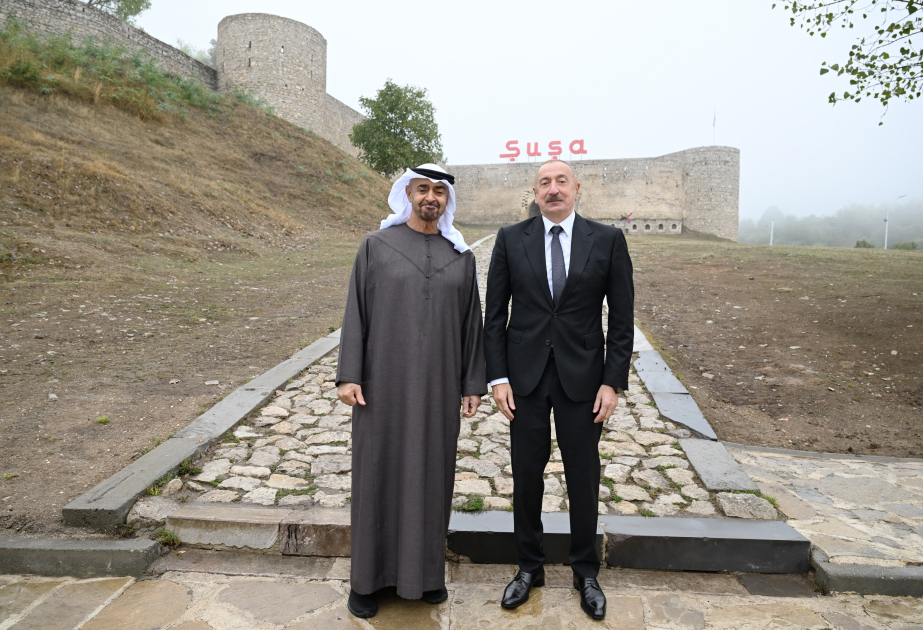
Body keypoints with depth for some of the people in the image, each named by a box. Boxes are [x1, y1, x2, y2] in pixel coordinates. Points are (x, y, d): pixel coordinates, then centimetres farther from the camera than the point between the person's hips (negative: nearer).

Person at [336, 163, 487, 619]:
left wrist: (473, 385, 4)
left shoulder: (461, 257, 7)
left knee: (432, 471, 10)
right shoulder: (376, 246, 1)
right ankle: (368, 574, 25)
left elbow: (471, 323, 7)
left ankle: (426, 568, 30)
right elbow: (356, 313, -2)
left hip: (438, 384, 2)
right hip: (384, 381, -2)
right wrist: (348, 375, -9)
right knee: (378, 471, 7)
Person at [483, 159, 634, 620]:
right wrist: (497, 377, -3)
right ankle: (530, 567, 32)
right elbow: (495, 315, 2)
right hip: (525, 376, 1)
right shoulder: (510, 239, 1)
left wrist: (613, 381, -5)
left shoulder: (607, 240, 0)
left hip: (582, 377, 0)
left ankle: (586, 573, 32)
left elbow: (622, 318, 0)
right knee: (526, 474, 10)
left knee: (583, 478, 11)